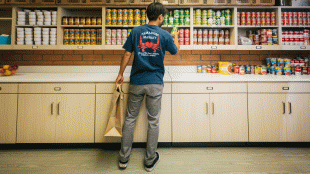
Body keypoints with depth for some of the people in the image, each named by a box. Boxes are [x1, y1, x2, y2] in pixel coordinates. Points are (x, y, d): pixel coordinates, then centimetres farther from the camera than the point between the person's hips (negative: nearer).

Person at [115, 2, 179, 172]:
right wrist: (176, 37, 35)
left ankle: (123, 158, 23)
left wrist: (120, 74, 12)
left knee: (130, 119, 13)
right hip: (155, 83, -1)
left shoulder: (136, 31, 2)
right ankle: (150, 161, 21)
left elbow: (127, 54, 1)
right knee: (153, 122, 9)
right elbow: (175, 51, 15)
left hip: (136, 82, 2)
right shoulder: (165, 35, -1)